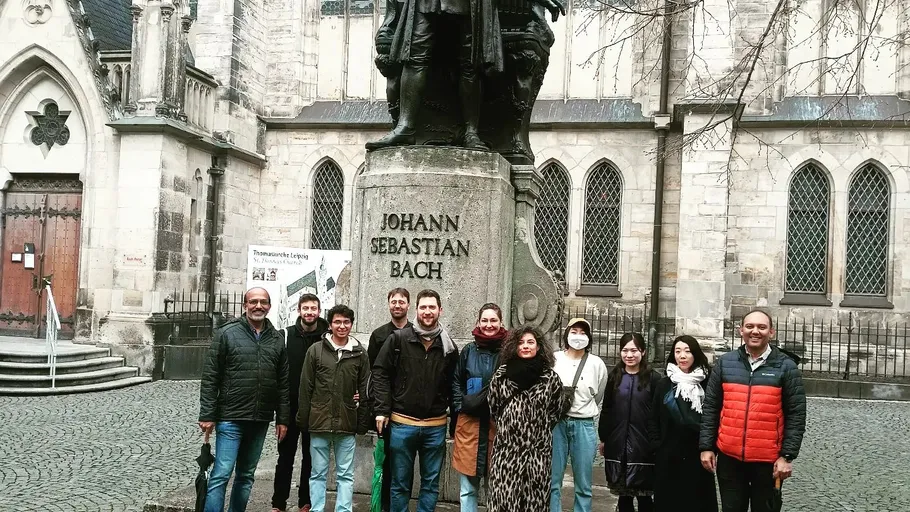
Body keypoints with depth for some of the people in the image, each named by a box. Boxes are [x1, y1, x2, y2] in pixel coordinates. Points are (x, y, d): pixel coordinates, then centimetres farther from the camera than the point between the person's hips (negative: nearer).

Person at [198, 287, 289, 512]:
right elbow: (210, 378, -6)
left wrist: (282, 419, 7)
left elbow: (283, 383, 10)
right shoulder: (226, 333, -4)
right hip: (230, 418, -4)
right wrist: (207, 415, -10)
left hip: (260, 421, 4)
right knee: (221, 474, -7)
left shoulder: (277, 340, 8)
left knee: (246, 476, 14)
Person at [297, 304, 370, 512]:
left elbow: (365, 389, 5)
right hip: (319, 422, 0)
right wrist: (303, 419, -1)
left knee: (346, 475, 6)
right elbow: (306, 388, 2)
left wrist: (363, 422, 1)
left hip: (347, 424, 1)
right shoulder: (316, 350, 1)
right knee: (318, 473, 8)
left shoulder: (360, 353, 4)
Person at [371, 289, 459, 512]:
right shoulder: (398, 338, -2)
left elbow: (453, 384, 10)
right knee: (400, 482, 9)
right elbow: (380, 373, -1)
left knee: (431, 483, 10)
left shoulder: (449, 346, 3)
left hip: (435, 426, 2)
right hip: (402, 423, -1)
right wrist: (382, 410, -7)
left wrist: (453, 413, 3)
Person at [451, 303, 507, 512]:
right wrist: (461, 406, 0)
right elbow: (456, 383, 12)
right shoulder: (469, 350, 5)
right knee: (468, 489, 9)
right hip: (469, 422, 2)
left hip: (498, 423, -2)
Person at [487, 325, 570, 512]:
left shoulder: (550, 377, -1)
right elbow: (493, 407, 11)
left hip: (538, 449, 0)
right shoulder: (502, 374, 1)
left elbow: (559, 408, 7)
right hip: (507, 448, 1)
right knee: (504, 496, 0)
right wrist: (508, 426, 10)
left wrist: (540, 428, 7)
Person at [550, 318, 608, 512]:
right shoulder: (554, 359, 2)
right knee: (552, 481, 1)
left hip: (584, 426, 1)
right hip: (556, 424, -1)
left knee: (583, 485, 6)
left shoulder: (597, 364, 4)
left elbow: (600, 398, 14)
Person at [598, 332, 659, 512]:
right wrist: (603, 438, 9)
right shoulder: (614, 376, 7)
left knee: (644, 494, 3)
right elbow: (606, 410, 11)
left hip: (643, 444, -3)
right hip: (617, 443, 3)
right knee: (623, 493, 10)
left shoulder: (653, 378, -2)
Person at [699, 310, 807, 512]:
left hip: (768, 460, -2)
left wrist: (787, 456, -9)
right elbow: (710, 408, 6)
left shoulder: (786, 366, -3)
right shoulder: (725, 363, 3)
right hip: (729, 456, 2)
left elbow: (796, 415, -4)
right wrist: (706, 446, 2)